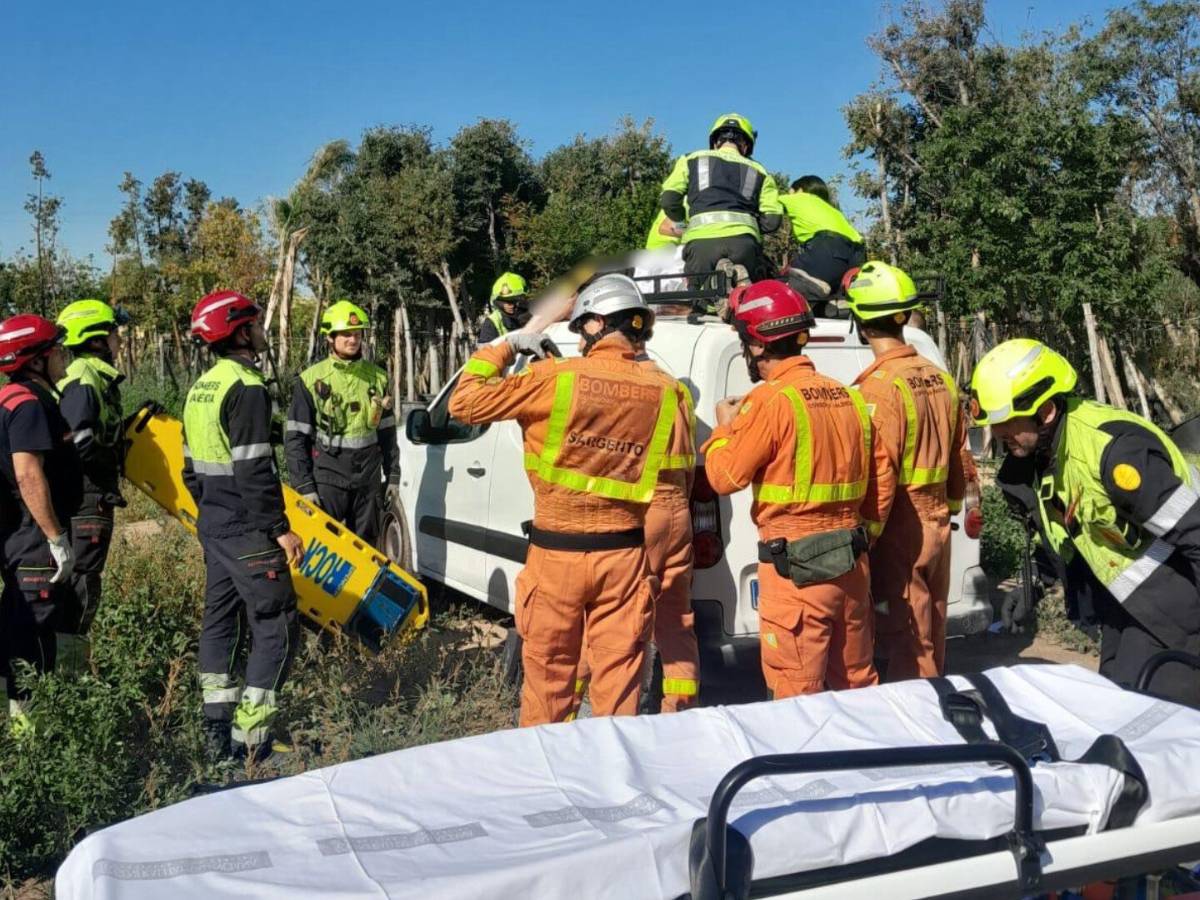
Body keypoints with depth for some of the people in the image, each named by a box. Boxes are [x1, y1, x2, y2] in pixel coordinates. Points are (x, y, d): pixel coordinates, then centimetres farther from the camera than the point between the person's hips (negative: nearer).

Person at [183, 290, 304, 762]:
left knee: (221, 620, 15)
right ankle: (251, 740, -5)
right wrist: (280, 529, -19)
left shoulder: (202, 387, 13)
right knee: (276, 629, -5)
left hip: (213, 527, 10)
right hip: (246, 532, -10)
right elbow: (253, 470, -22)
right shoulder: (245, 387, -17)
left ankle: (218, 732, 22)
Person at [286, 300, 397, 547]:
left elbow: (387, 432, 14)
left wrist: (392, 476, 10)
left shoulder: (377, 377, 8)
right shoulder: (311, 379, -3)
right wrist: (304, 486, -9)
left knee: (366, 547, 11)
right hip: (327, 476, -4)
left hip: (369, 477, 4)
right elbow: (295, 437, -3)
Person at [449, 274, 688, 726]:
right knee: (618, 677, 11)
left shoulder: (556, 379, -12)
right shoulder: (664, 393, -3)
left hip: (557, 555, -2)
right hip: (625, 558, 2)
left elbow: (465, 403, -3)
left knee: (548, 674, 13)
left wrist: (504, 346, 7)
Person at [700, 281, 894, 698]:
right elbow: (882, 479, 11)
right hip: (851, 562, 7)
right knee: (857, 682, 18)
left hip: (795, 568, -7)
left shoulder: (771, 400, -14)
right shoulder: (848, 397, 7)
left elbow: (725, 476, -9)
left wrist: (724, 428, 8)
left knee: (798, 694, 1)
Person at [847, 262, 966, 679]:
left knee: (905, 646, 0)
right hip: (936, 524, 8)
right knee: (931, 640, 18)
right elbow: (958, 461, 14)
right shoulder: (940, 379, 6)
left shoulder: (880, 385, -17)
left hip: (899, 531, -8)